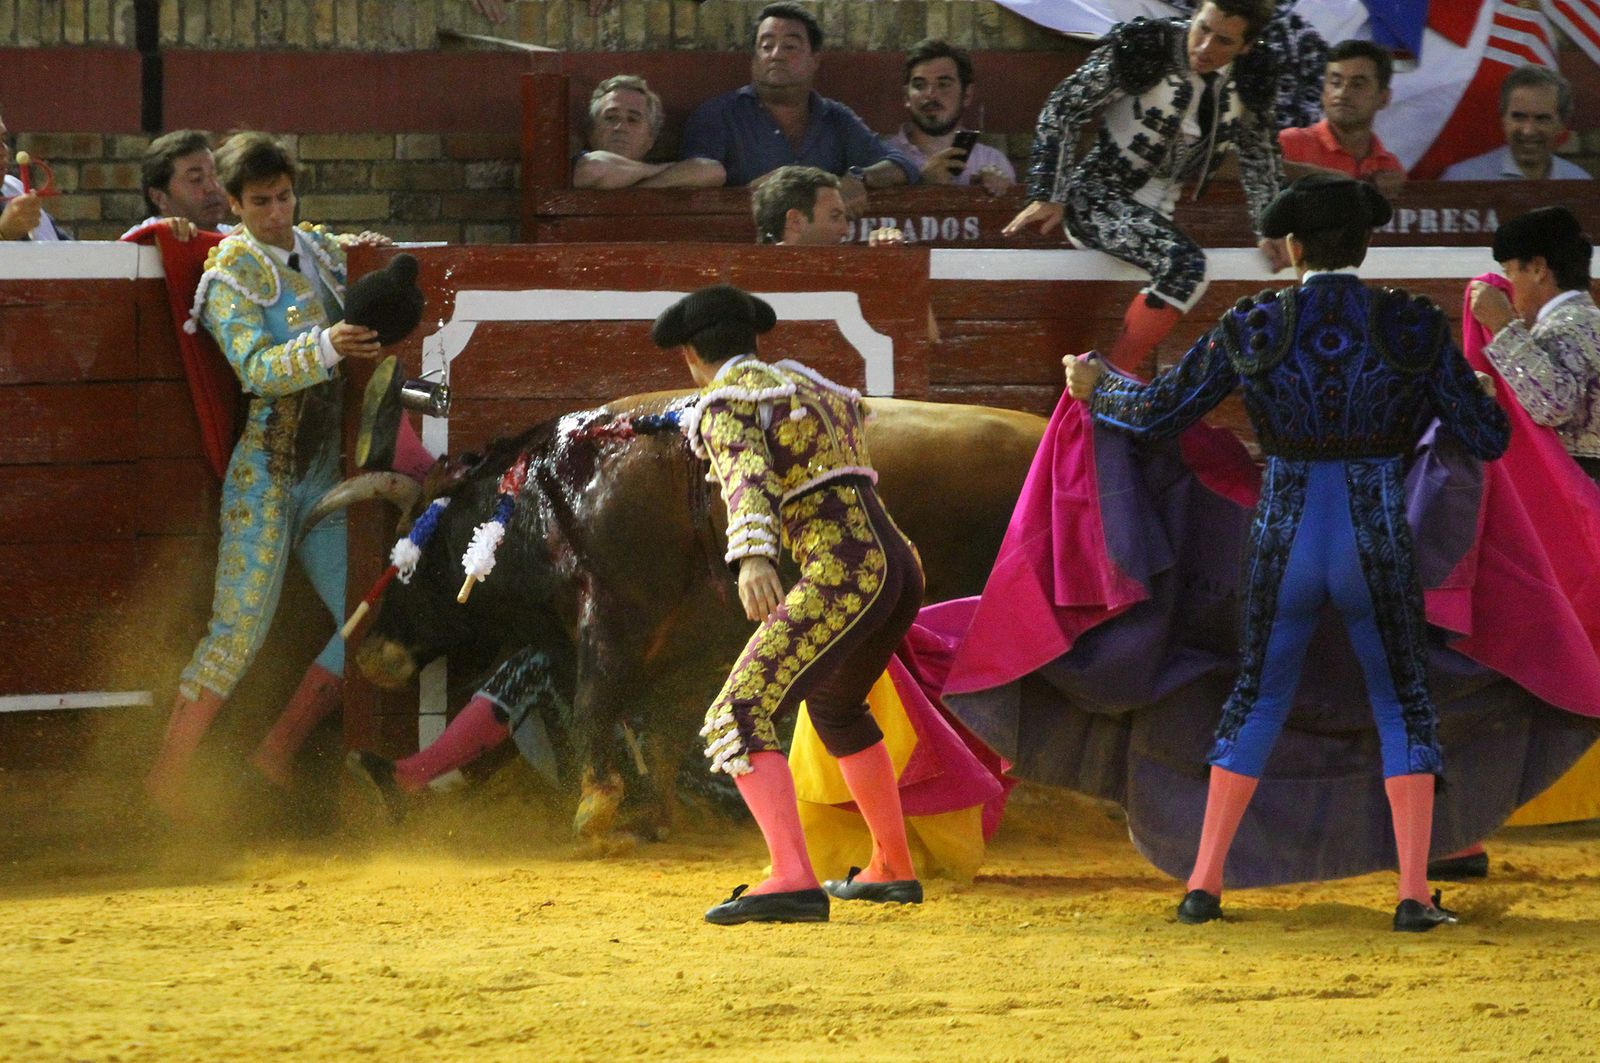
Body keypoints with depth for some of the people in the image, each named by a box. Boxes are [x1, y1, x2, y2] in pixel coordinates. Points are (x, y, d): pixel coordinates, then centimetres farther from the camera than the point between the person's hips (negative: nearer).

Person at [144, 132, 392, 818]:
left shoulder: (318, 249, 12)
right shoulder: (232, 274, -7)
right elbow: (257, 368, -20)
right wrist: (327, 347, -36)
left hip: (322, 474, 7)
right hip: (264, 472, -7)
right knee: (242, 626, -11)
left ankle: (277, 756, 11)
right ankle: (168, 775, -5)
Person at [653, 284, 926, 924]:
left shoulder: (724, 403, -3)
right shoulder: (799, 381, 23)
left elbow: (747, 477, -24)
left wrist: (752, 557, -42)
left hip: (843, 576, -9)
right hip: (898, 568, 9)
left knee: (737, 719, -16)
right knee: (835, 709, 35)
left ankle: (793, 881, -35)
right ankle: (893, 871, 43)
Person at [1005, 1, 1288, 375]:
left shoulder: (1249, 83, 0)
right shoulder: (1143, 47, -14)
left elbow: (1261, 160, 16)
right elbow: (1063, 109, -10)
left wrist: (1271, 232, 5)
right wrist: (1048, 197, -15)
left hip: (1158, 213, 8)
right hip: (1101, 200, -8)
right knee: (1184, 263, -30)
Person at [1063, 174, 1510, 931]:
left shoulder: (1250, 328, -2)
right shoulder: (1413, 327, -5)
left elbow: (1157, 412, 9)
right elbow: (1488, 439, -2)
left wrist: (1095, 390, 29)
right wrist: (1467, 386, 21)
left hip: (1284, 547, 1)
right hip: (1377, 548, -1)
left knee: (1257, 698, 19)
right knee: (1403, 706, 13)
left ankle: (1203, 885, 15)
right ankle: (1414, 893, 2)